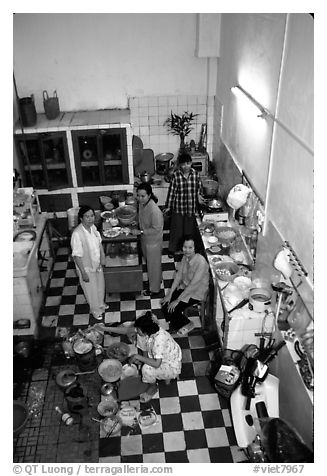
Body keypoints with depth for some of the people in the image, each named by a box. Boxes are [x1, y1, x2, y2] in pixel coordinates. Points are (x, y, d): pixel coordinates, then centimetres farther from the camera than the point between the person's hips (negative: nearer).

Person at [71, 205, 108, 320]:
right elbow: (77, 255, -27)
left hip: (97, 263, 7)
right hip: (87, 267, -7)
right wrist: (83, 273, -22)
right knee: (91, 290, 17)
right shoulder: (77, 234, -32)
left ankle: (101, 303, 54)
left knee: (100, 285, 27)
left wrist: (103, 257, 3)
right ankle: (95, 310, 42)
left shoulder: (93, 227, -10)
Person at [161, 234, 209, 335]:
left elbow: (193, 285, -30)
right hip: (184, 287, 7)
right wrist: (170, 294, -6)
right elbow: (179, 275, 0)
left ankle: (187, 324, 13)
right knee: (165, 303, -7)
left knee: (172, 309, -15)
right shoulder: (185, 257, -7)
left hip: (196, 293, -7)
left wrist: (177, 300, -25)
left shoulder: (201, 262, -31)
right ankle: (175, 323, 19)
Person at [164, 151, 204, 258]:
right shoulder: (176, 175, -13)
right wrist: (168, 207, -8)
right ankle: (172, 249, 27)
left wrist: (199, 195, -12)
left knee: (190, 229, 15)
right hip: (178, 207, -2)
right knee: (176, 229, 8)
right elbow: (171, 191, -9)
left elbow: (199, 187, 9)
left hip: (191, 207, 3)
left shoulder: (195, 174, -5)